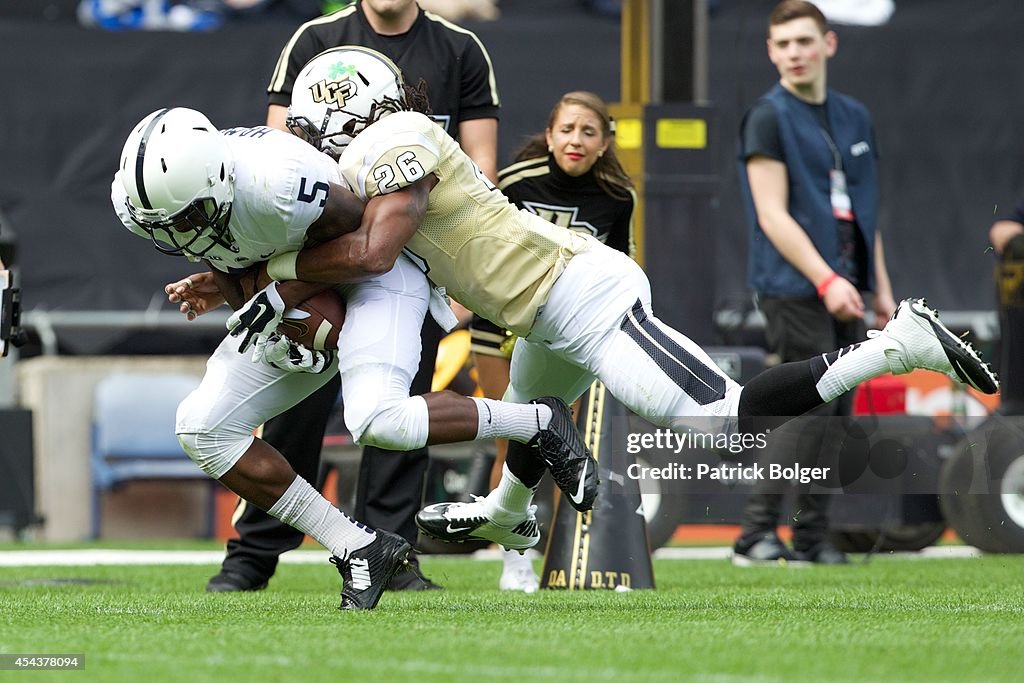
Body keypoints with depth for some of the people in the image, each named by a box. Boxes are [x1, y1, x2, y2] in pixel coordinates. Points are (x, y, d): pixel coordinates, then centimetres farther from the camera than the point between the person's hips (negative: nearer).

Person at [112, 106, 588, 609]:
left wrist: (284, 295, -26)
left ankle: (538, 424, -6)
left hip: (372, 274, -8)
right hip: (294, 300, 8)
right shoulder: (157, 199, -19)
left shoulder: (274, 184, -38)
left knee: (377, 420, -31)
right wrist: (224, 288, -24)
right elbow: (241, 263, -3)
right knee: (202, 427, -5)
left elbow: (365, 242, -21)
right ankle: (359, 551, -1)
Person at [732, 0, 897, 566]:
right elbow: (772, 215, -12)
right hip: (796, 288, -7)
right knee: (810, 408, -14)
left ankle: (812, 537, 10)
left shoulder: (854, 116, 17)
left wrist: (880, 285, 16)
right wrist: (826, 280, -19)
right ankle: (757, 534, -12)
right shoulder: (768, 117, -5)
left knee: (835, 413, 5)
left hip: (844, 288, 7)